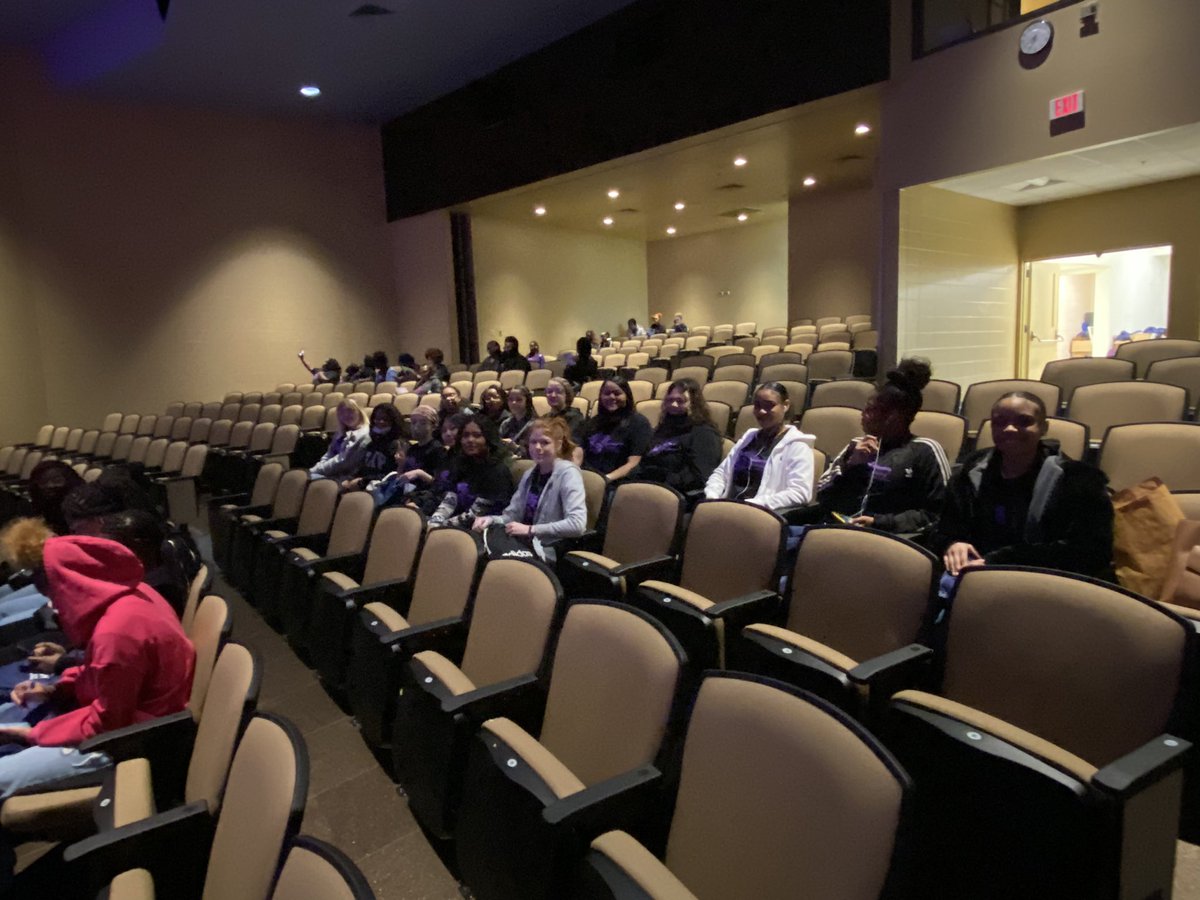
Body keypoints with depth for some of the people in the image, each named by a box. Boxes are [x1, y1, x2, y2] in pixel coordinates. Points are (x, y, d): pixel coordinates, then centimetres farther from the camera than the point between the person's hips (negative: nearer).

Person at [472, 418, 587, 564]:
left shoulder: (568, 473, -10)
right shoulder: (529, 474, 12)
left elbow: (577, 524, -22)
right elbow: (512, 515, 13)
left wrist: (530, 530, -21)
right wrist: (491, 519, -8)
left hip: (552, 554, -6)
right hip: (526, 545, 6)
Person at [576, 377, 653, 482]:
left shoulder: (638, 422, 6)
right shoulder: (593, 422, 23)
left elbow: (633, 464, -4)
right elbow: (578, 455, 13)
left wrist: (606, 479, -18)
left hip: (616, 482, -5)